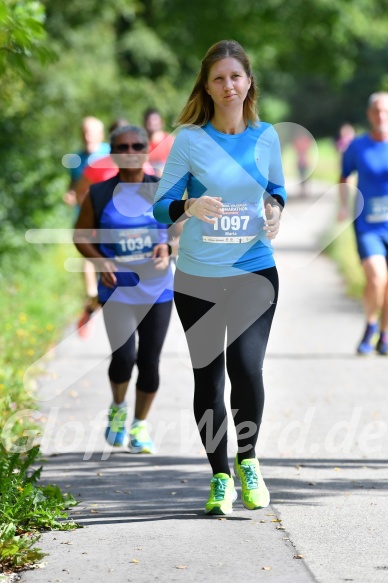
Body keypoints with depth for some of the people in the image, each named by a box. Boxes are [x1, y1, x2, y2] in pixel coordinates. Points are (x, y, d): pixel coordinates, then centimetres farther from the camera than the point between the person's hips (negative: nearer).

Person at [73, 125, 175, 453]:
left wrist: (168, 249, -14)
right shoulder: (99, 195, -2)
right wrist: (100, 261, -12)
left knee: (149, 360, 4)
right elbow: (81, 236, 6)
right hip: (118, 290, -2)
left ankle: (140, 426, 23)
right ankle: (118, 408, 16)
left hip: (157, 290, 2)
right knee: (124, 356, -15)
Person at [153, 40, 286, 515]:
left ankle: (248, 459, 10)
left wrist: (275, 208, -4)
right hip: (197, 278, 0)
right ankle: (221, 476, 19)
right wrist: (190, 208, -23)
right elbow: (161, 205, -2)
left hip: (254, 271, 0)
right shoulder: (190, 139, -4)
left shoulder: (266, 137, 3)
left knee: (246, 368, -15)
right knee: (207, 378, 5)